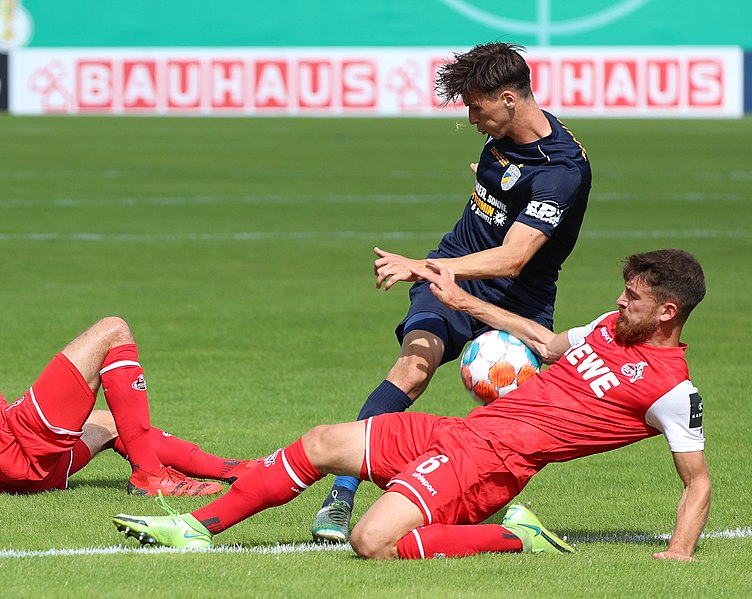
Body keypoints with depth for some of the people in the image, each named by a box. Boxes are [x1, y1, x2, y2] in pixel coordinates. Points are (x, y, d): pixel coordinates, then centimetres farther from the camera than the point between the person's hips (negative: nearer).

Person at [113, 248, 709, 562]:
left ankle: (517, 537, -11)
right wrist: (462, 300, 31)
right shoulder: (611, 327, 13)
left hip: (492, 460, -9)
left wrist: (681, 552, -22)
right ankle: (195, 527, 15)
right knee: (321, 443, 10)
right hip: (462, 432, 9)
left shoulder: (672, 390, -11)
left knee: (375, 541, -28)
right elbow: (549, 343, 30)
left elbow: (698, 480, -8)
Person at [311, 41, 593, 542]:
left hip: (518, 300, -4)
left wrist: (420, 267, -39)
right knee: (416, 363, -23)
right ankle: (341, 495, -33)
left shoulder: (562, 171, -25)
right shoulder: (505, 134, 0)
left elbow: (511, 259, -33)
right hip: (455, 271, 4)